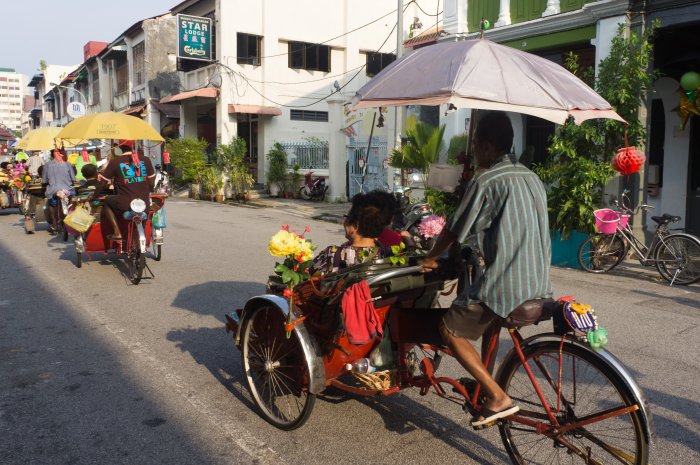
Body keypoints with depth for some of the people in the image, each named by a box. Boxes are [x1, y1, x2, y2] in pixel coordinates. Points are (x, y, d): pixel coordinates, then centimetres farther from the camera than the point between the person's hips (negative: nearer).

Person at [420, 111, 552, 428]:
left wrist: (431, 257, 12)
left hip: (506, 283, -9)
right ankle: (487, 382, 36)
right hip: (540, 283, 9)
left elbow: (455, 229, -4)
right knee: (491, 318, 33)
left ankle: (498, 398, 1)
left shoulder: (485, 181, -11)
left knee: (450, 329, 6)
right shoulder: (532, 178, 13)